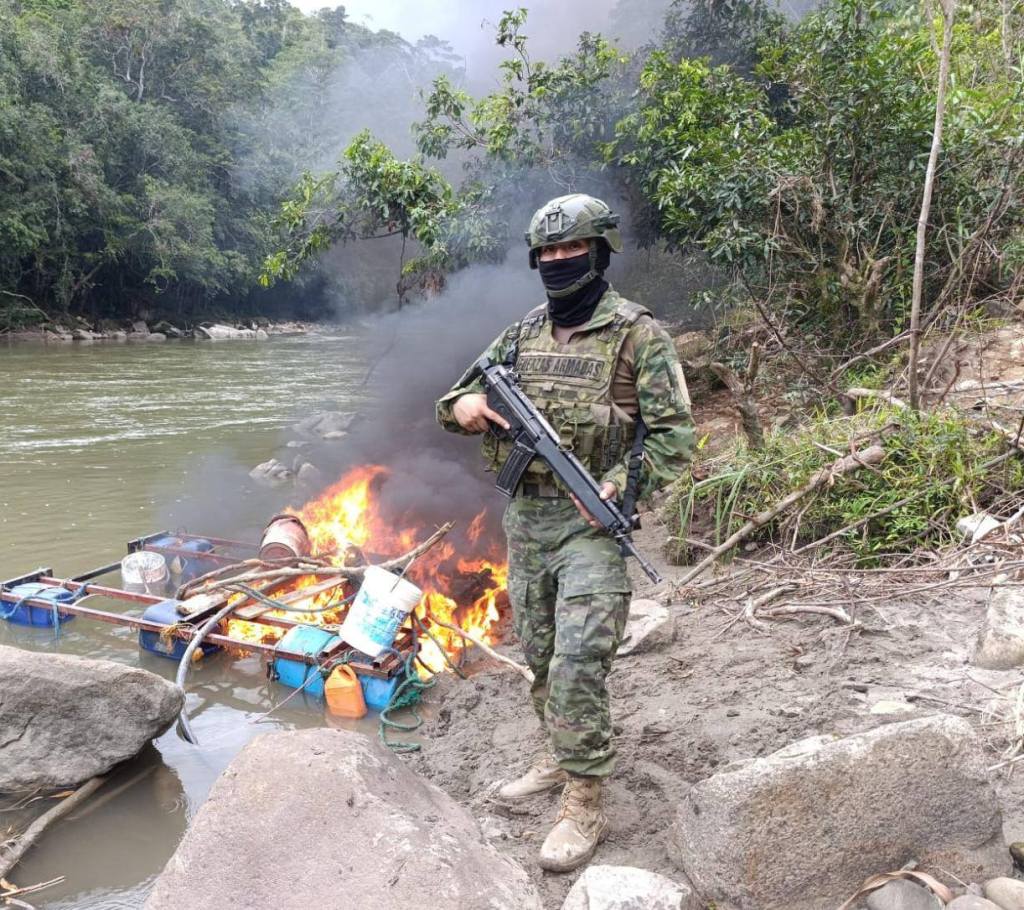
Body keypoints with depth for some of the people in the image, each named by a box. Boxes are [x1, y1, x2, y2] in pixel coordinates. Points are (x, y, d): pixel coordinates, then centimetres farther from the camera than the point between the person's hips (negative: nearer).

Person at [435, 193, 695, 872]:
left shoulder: (637, 334, -7)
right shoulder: (523, 334, 10)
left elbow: (673, 435, -8)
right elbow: (456, 395, 16)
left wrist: (618, 488, -21)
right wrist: (466, 406, -8)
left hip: (591, 520, -6)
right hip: (525, 517, 6)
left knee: (578, 665, -11)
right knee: (540, 657, 16)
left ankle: (585, 807, 4)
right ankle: (561, 758, 36)